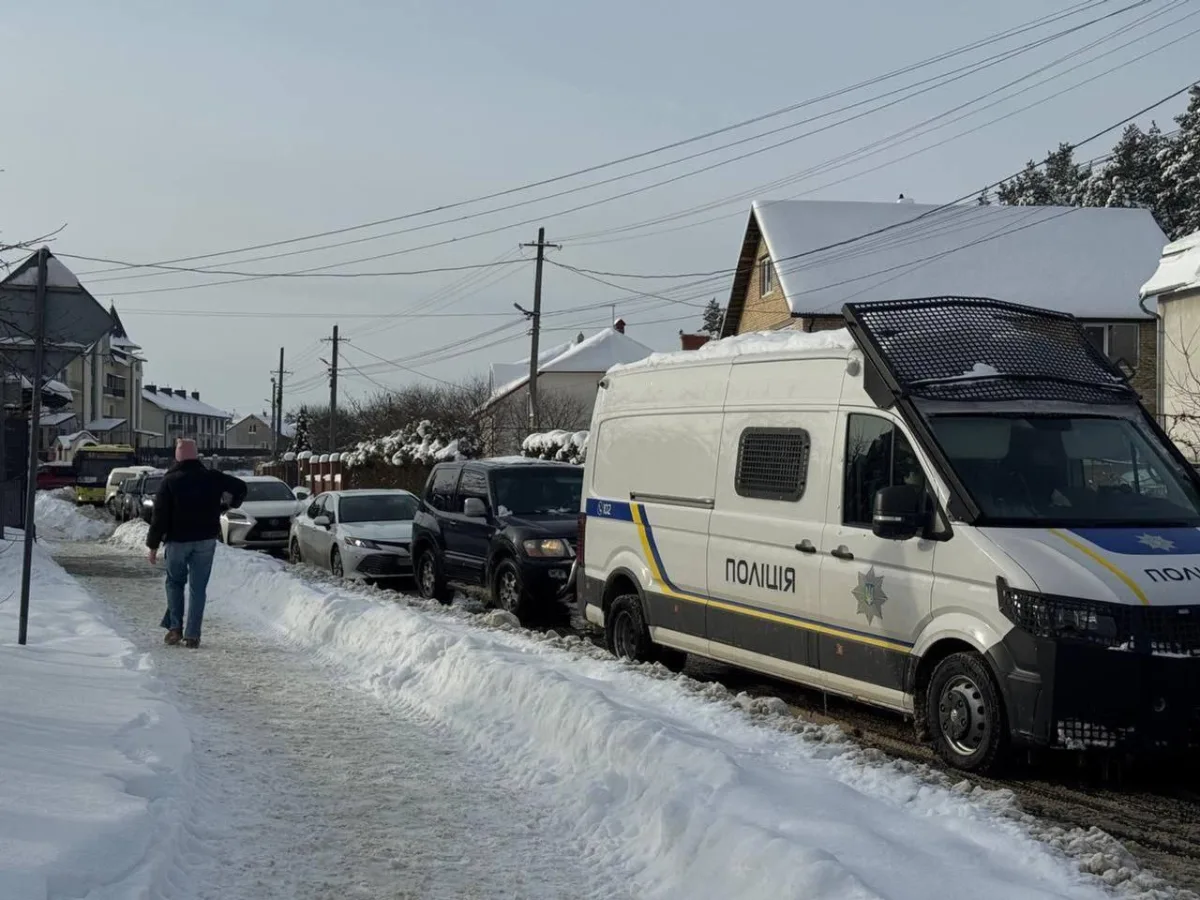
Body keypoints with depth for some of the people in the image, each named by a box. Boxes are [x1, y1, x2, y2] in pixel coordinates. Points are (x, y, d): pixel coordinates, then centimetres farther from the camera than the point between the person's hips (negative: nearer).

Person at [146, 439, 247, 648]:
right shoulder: (212, 477, 0)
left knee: (174, 582, 16)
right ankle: (192, 635, 1)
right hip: (206, 539, 2)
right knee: (198, 587, 5)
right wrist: (233, 504, 25)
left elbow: (160, 515, -8)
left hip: (178, 540, -2)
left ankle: (175, 627, 5)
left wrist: (153, 545, -3)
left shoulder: (170, 480, -7)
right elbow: (240, 486, 6)